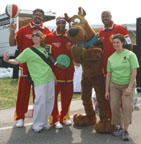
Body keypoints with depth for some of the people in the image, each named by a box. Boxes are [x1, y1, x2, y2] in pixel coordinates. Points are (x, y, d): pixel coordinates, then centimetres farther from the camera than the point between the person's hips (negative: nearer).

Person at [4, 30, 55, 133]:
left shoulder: (44, 49, 14)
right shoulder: (28, 51, -1)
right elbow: (17, 61, -9)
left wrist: (54, 75, 21)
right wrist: (8, 60, -30)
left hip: (50, 78, 6)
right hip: (39, 81, -5)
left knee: (50, 101, 9)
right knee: (40, 102, -8)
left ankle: (45, 122, 24)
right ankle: (37, 125, 7)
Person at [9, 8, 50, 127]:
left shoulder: (47, 31, 5)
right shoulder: (24, 30, 1)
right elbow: (12, 43, -1)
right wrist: (12, 31, -17)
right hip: (25, 66, -1)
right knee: (23, 92, 3)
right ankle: (20, 118, 11)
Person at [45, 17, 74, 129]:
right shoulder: (50, 37, 0)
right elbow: (48, 54, -3)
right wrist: (56, 63, -18)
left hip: (68, 71, 4)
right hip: (55, 71, -4)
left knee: (68, 94, 9)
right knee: (54, 95, -2)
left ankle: (64, 117, 27)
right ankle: (55, 119, 10)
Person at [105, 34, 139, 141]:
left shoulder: (130, 55, -10)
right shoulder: (111, 58, 2)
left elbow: (134, 72, -14)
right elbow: (108, 75, 5)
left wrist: (129, 87, -20)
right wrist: (107, 91, 3)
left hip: (128, 85, -3)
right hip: (114, 85, 4)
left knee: (128, 106, -18)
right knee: (114, 106, -3)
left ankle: (125, 131, -10)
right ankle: (121, 127, 16)